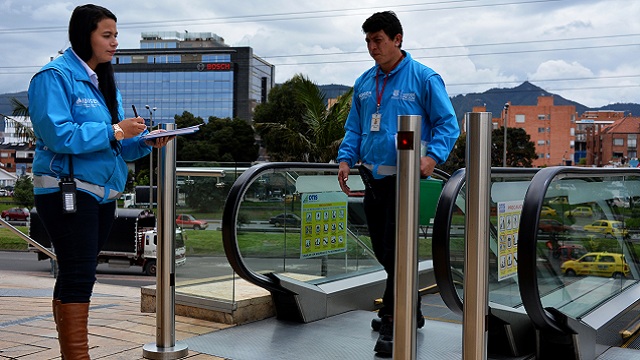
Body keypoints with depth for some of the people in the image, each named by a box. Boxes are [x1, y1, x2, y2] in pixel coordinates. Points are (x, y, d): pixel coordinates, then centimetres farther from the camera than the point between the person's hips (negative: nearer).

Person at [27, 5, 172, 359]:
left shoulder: (103, 82, 17)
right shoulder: (55, 76, -8)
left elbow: (117, 146, 17)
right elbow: (57, 134, -20)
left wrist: (146, 141, -2)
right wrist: (115, 132, -19)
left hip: (102, 193, 8)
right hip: (66, 192, -8)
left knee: (75, 276, 12)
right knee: (78, 276, -10)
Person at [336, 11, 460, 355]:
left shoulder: (424, 78, -4)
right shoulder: (364, 83, 13)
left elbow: (447, 123, -5)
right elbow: (354, 127, 19)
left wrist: (432, 156, -22)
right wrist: (346, 159, 2)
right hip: (373, 177, 7)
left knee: (396, 251, -9)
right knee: (382, 249, 13)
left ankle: (392, 325, 0)